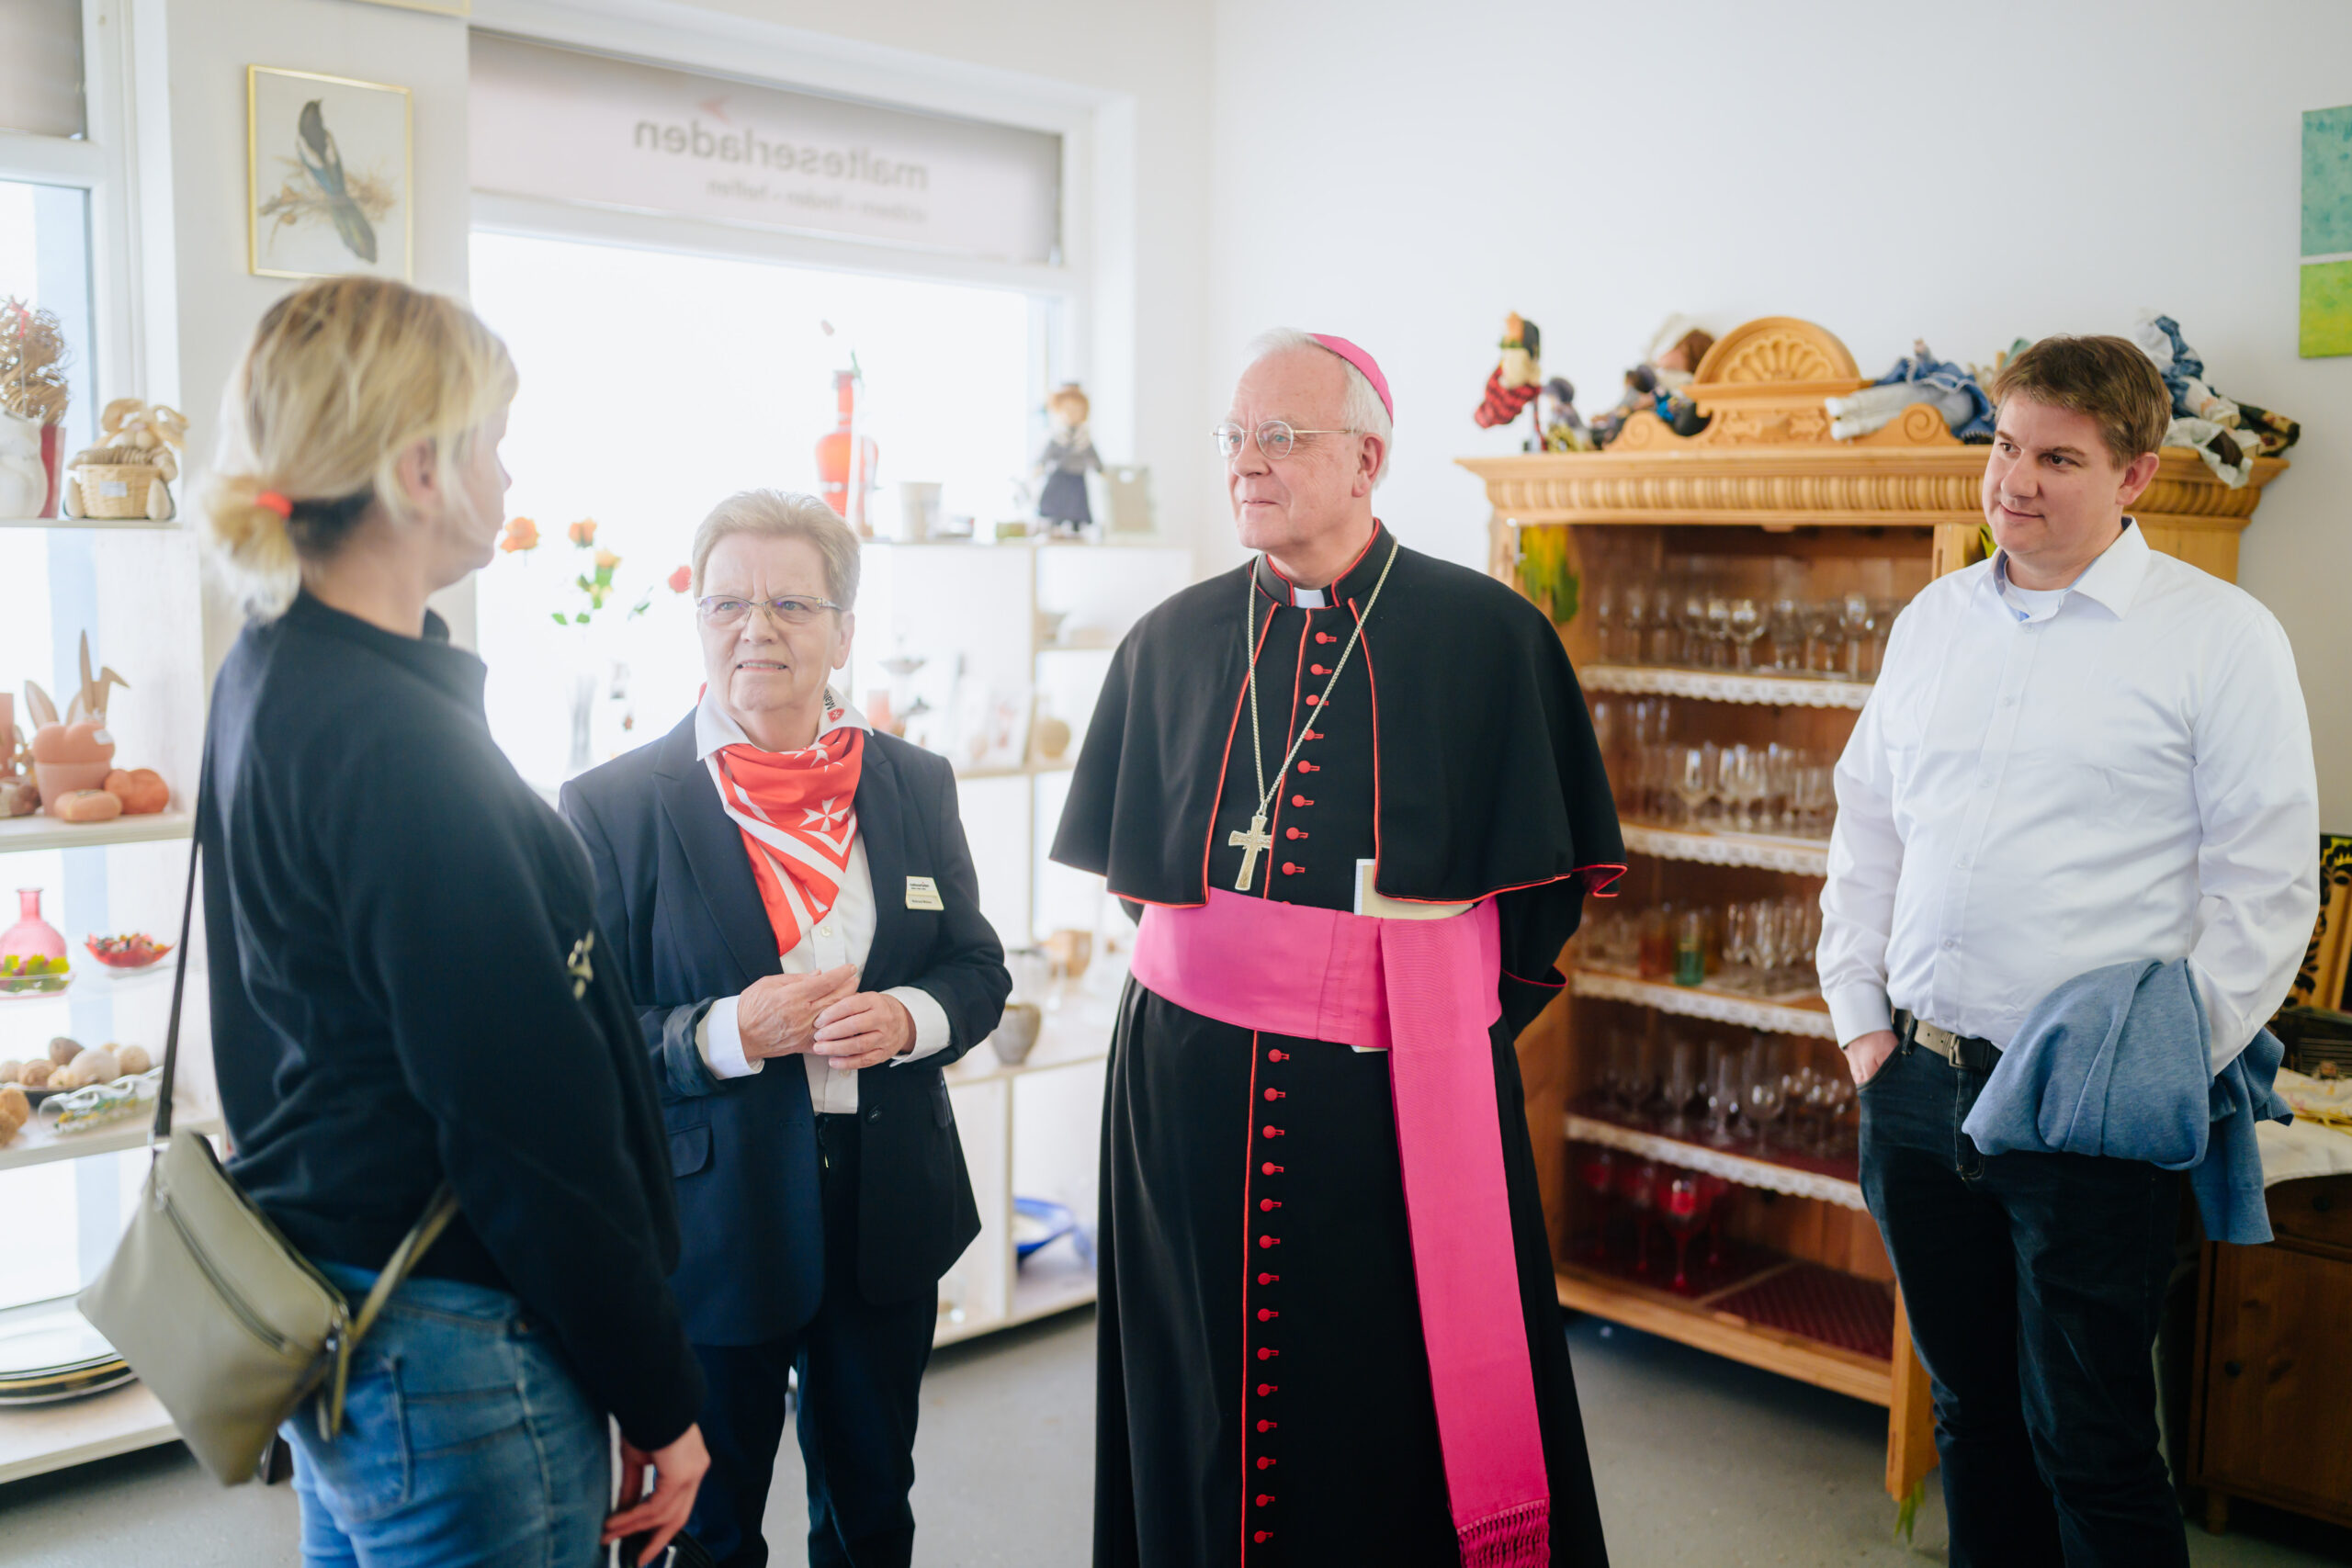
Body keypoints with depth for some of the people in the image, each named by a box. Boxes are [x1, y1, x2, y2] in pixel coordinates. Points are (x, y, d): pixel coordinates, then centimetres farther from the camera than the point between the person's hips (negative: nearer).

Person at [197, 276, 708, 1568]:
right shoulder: (399, 748, -24)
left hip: (317, 1315, 10)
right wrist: (656, 1400, -13)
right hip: (445, 1347, -9)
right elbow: (532, 1118, -22)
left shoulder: (268, 681, 6)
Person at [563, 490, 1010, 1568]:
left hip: (886, 1216, 4)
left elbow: (978, 969, 7)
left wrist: (908, 1019, -14)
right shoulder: (612, 807, -8)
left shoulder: (916, 785, 4)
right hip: (709, 1226, -3)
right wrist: (728, 1034, -24)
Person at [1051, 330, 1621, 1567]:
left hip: (1406, 1091, -2)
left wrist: (1466, 1007, -2)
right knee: (1205, 1407, 12)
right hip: (1191, 1081, 3)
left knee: (1406, 1411, 6)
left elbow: (1551, 872, 2)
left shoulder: (1489, 635, -2)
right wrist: (1215, 959, 11)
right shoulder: (1171, 641, 7)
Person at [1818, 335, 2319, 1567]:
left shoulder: (2220, 634, -5)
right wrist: (1858, 1013, 10)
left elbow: (2267, 884, -6)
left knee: (2088, 1444, 4)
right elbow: (1866, 829, 16)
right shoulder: (1933, 620, 11)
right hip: (1915, 1085, 5)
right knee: (1971, 1412, 18)